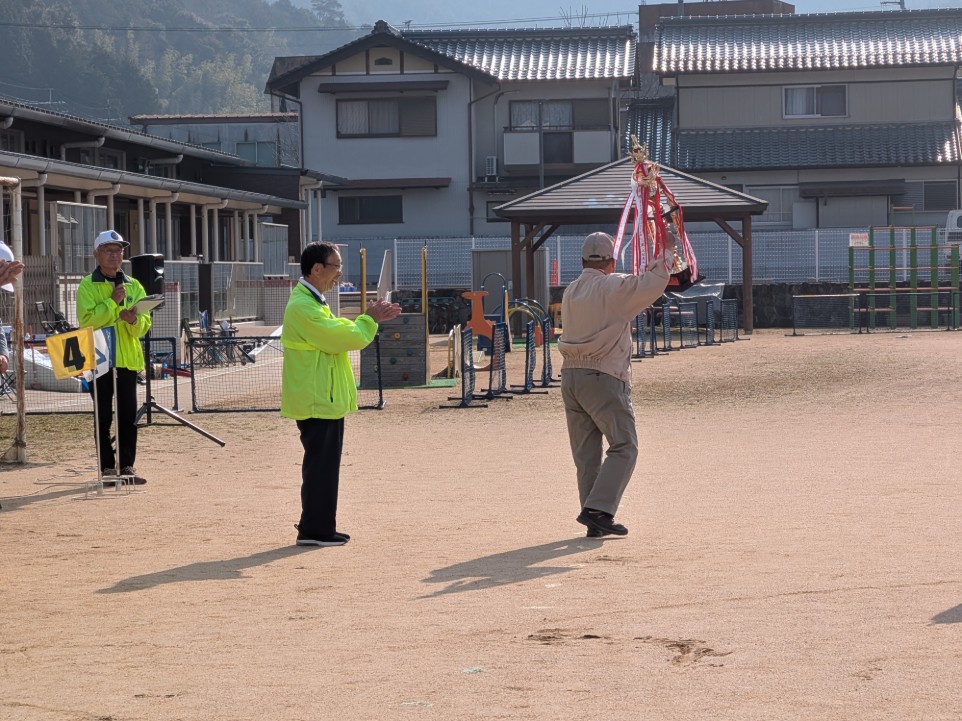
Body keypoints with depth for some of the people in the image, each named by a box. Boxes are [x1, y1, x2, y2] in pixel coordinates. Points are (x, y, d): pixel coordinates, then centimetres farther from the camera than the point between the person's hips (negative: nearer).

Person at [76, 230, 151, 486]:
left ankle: (127, 465, 10)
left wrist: (134, 320, -16)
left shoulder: (134, 286, 12)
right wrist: (113, 302, -18)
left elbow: (144, 326, 5)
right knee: (104, 416, -1)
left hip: (128, 358, 4)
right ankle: (107, 467, 2)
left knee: (128, 416, 5)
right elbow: (86, 321, -15)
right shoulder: (88, 286, -1)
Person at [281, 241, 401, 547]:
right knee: (321, 463, -6)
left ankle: (318, 526, 20)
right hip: (317, 401, -11)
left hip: (324, 399, 11)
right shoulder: (303, 307, -19)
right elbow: (344, 338, -22)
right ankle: (314, 530, -1)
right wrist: (369, 320, -6)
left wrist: (372, 319, 9)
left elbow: (339, 331, 21)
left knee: (324, 463, 14)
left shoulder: (311, 302, 16)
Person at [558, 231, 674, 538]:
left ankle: (595, 521, 9)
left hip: (570, 376, 7)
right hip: (603, 377, -7)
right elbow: (653, 283, -12)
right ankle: (598, 509, -16)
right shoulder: (614, 288, -8)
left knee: (585, 453, 8)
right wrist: (663, 251, 4)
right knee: (623, 446, -3)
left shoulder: (570, 292, 13)